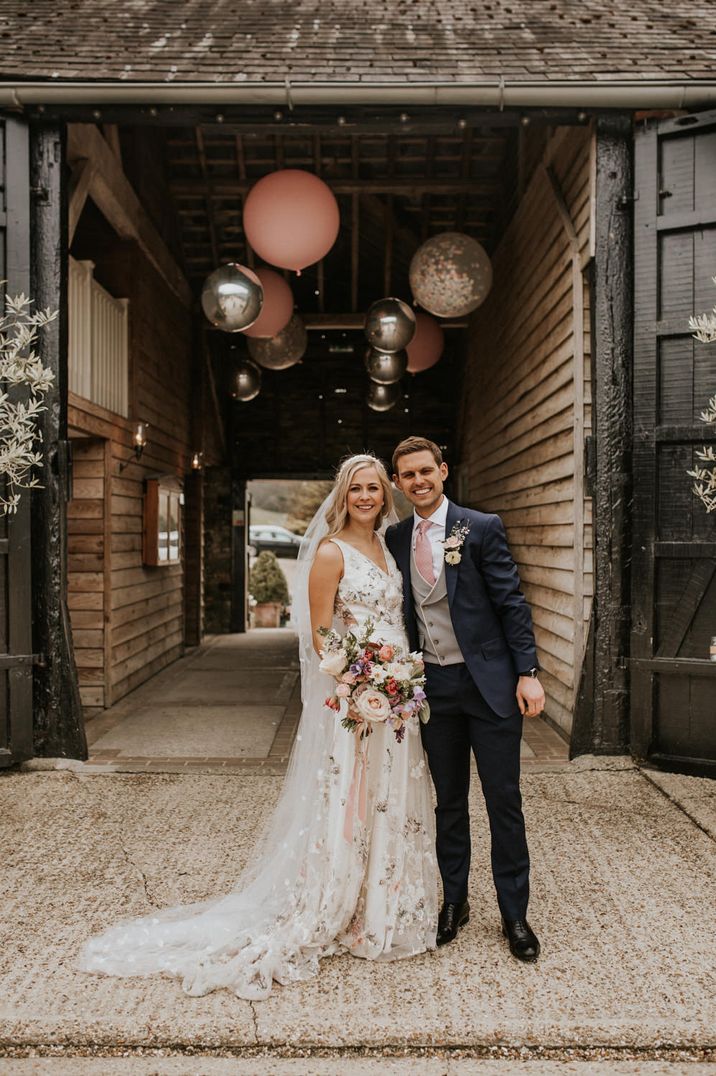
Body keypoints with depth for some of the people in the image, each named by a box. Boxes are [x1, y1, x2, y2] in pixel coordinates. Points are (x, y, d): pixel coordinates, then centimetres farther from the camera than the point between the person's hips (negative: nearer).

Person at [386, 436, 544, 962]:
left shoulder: (481, 528, -6)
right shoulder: (395, 539, 6)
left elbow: (512, 603, -8)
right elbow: (399, 613, 11)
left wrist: (527, 672, -13)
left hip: (490, 682, -3)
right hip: (432, 686, 4)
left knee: (504, 800, 5)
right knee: (449, 801, 15)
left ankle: (514, 913, 21)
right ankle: (454, 901, 31)